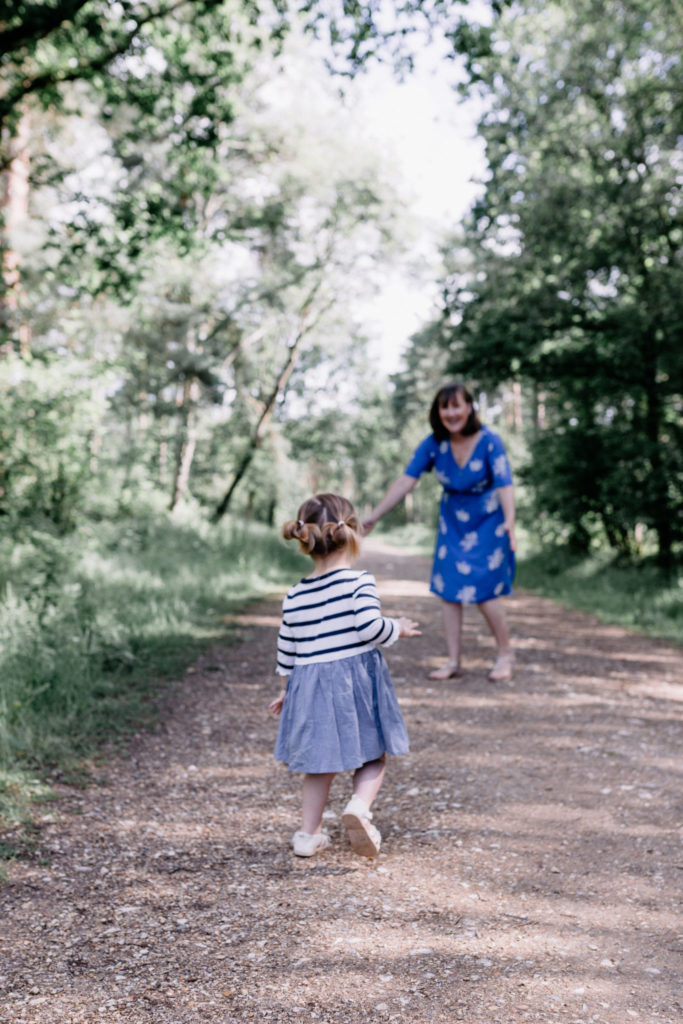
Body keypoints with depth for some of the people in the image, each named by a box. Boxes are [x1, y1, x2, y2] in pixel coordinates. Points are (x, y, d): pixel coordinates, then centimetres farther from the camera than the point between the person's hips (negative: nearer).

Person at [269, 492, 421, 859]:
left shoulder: (295, 596, 4)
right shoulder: (360, 582, -11)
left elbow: (286, 653, 10)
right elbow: (370, 626, -23)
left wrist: (288, 691, 24)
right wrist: (398, 629, -3)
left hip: (311, 686, 4)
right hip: (358, 680, -4)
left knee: (320, 764, 16)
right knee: (373, 755, 13)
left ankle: (308, 834, 19)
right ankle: (360, 806, -11)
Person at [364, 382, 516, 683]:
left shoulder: (489, 441, -20)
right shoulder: (434, 443, -10)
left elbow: (505, 484, -29)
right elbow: (406, 480, -13)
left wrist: (509, 520, -48)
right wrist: (373, 517, -17)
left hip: (488, 521, -4)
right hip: (452, 521, 4)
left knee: (483, 591, -8)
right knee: (448, 588, 1)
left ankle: (505, 655, 13)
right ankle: (454, 661, 12)